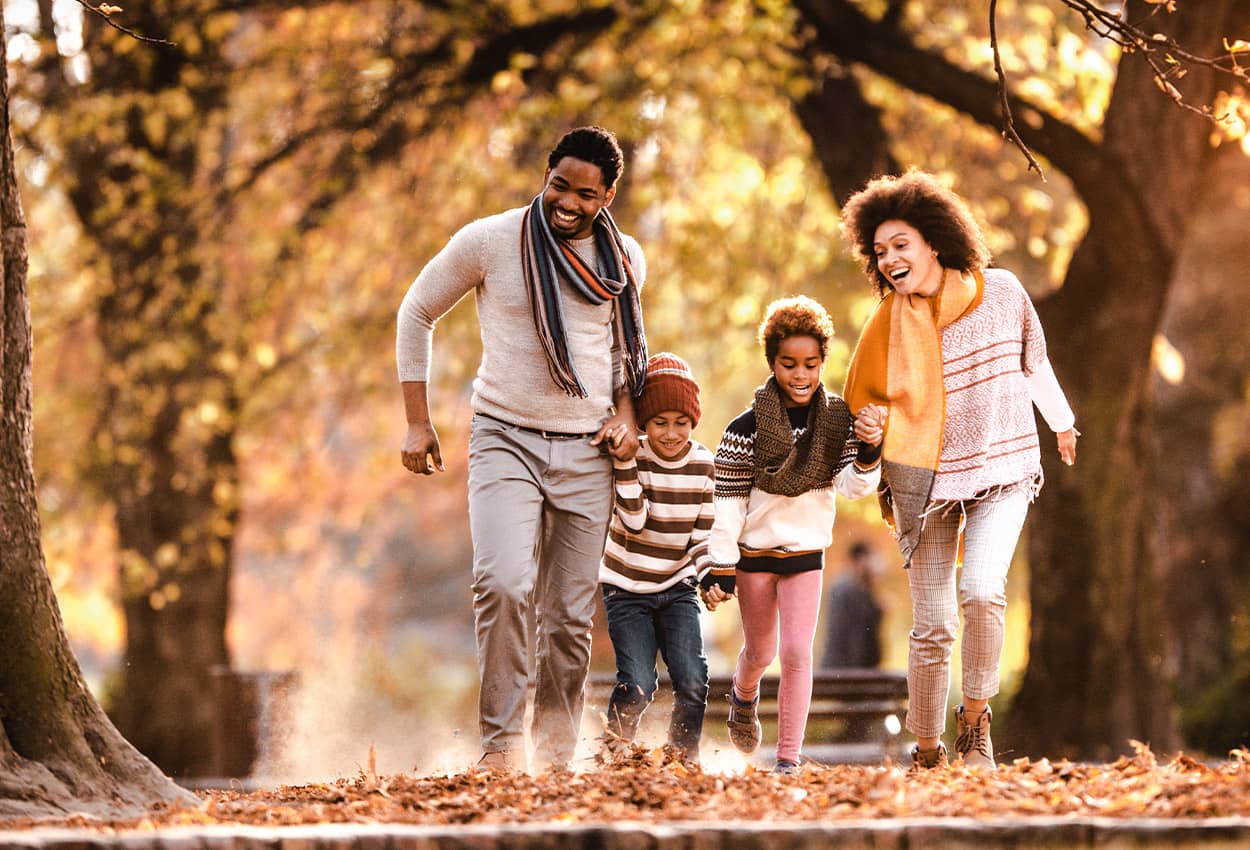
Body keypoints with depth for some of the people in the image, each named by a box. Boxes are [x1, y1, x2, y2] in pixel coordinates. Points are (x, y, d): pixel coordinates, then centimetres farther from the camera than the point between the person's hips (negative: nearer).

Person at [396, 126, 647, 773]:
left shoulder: (624, 260, 6)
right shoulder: (489, 241, -5)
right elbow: (416, 313, 7)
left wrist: (625, 412, 5)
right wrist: (416, 422, 3)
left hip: (586, 452, 3)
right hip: (506, 440, -3)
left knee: (569, 615, 4)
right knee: (503, 584, -25)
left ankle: (554, 757, 15)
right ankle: (500, 744, -16)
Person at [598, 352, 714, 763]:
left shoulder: (704, 464, -4)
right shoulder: (632, 458, -13)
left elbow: (703, 533, 2)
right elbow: (635, 520, -26)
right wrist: (624, 460, -32)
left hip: (677, 587, 3)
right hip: (627, 589, -2)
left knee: (692, 679, -13)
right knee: (637, 686, -14)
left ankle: (685, 759, 6)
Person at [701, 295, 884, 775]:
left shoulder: (839, 421, -8)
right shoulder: (746, 430, -15)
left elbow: (854, 488, -10)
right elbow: (728, 503, -11)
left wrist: (868, 452, -30)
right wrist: (720, 569, -12)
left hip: (806, 553, 1)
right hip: (754, 554, -1)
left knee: (797, 653, -8)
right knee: (760, 651, 16)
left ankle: (788, 758, -1)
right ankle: (744, 697, 51)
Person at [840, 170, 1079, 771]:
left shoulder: (1002, 293, -5)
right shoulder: (887, 326, -6)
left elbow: (1033, 361, 14)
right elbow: (861, 407, 9)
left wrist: (1062, 422, 26)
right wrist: (870, 469, -4)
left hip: (1002, 475, 0)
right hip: (927, 485, 0)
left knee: (982, 591, -24)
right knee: (932, 627, -1)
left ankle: (975, 718, -4)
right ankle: (927, 751, 16)